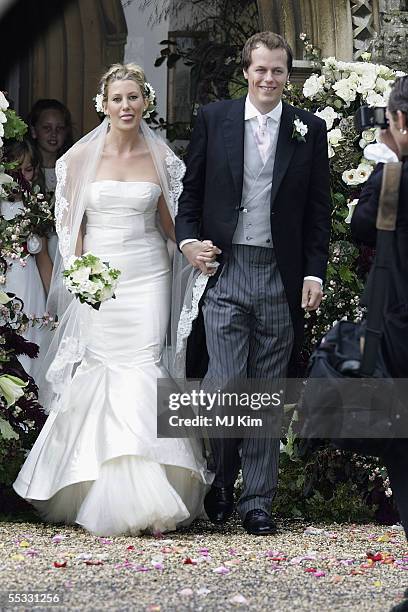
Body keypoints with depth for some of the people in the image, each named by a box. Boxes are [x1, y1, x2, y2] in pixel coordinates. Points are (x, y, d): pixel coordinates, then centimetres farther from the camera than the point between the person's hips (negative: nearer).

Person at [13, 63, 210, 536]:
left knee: (141, 369, -9)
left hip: (147, 276, 0)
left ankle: (143, 495, -10)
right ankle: (100, 494, 6)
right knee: (99, 370, -3)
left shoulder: (161, 157, 6)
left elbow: (170, 223, 13)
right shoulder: (82, 156, 3)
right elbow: (70, 224, 5)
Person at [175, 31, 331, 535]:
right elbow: (190, 191, 9)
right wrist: (188, 240, -7)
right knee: (224, 385, -9)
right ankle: (222, 481, 16)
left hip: (281, 278, 1)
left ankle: (257, 502, 13)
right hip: (224, 269, -1)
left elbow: (318, 210, 7)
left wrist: (314, 273, 0)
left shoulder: (310, 130, 7)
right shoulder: (213, 119, 5)